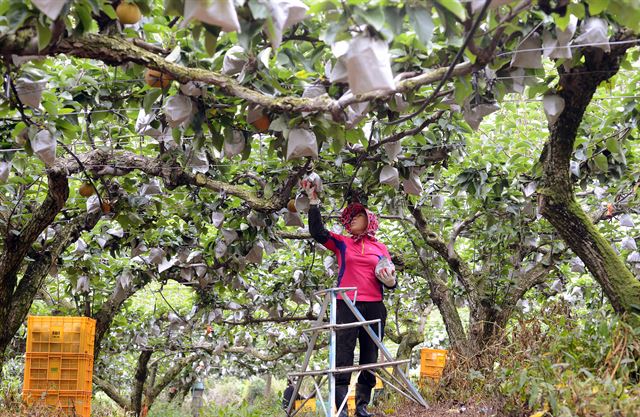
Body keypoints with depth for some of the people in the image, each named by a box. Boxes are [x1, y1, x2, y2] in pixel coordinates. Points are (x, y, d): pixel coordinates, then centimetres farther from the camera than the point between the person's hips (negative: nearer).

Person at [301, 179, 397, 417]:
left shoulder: (381, 248, 15)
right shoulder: (341, 243, 11)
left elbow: (389, 277, 17)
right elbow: (317, 232, -4)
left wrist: (390, 282, -7)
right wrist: (313, 201, -9)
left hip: (374, 307, 2)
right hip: (347, 304, -2)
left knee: (370, 357, 3)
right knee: (343, 356, -9)